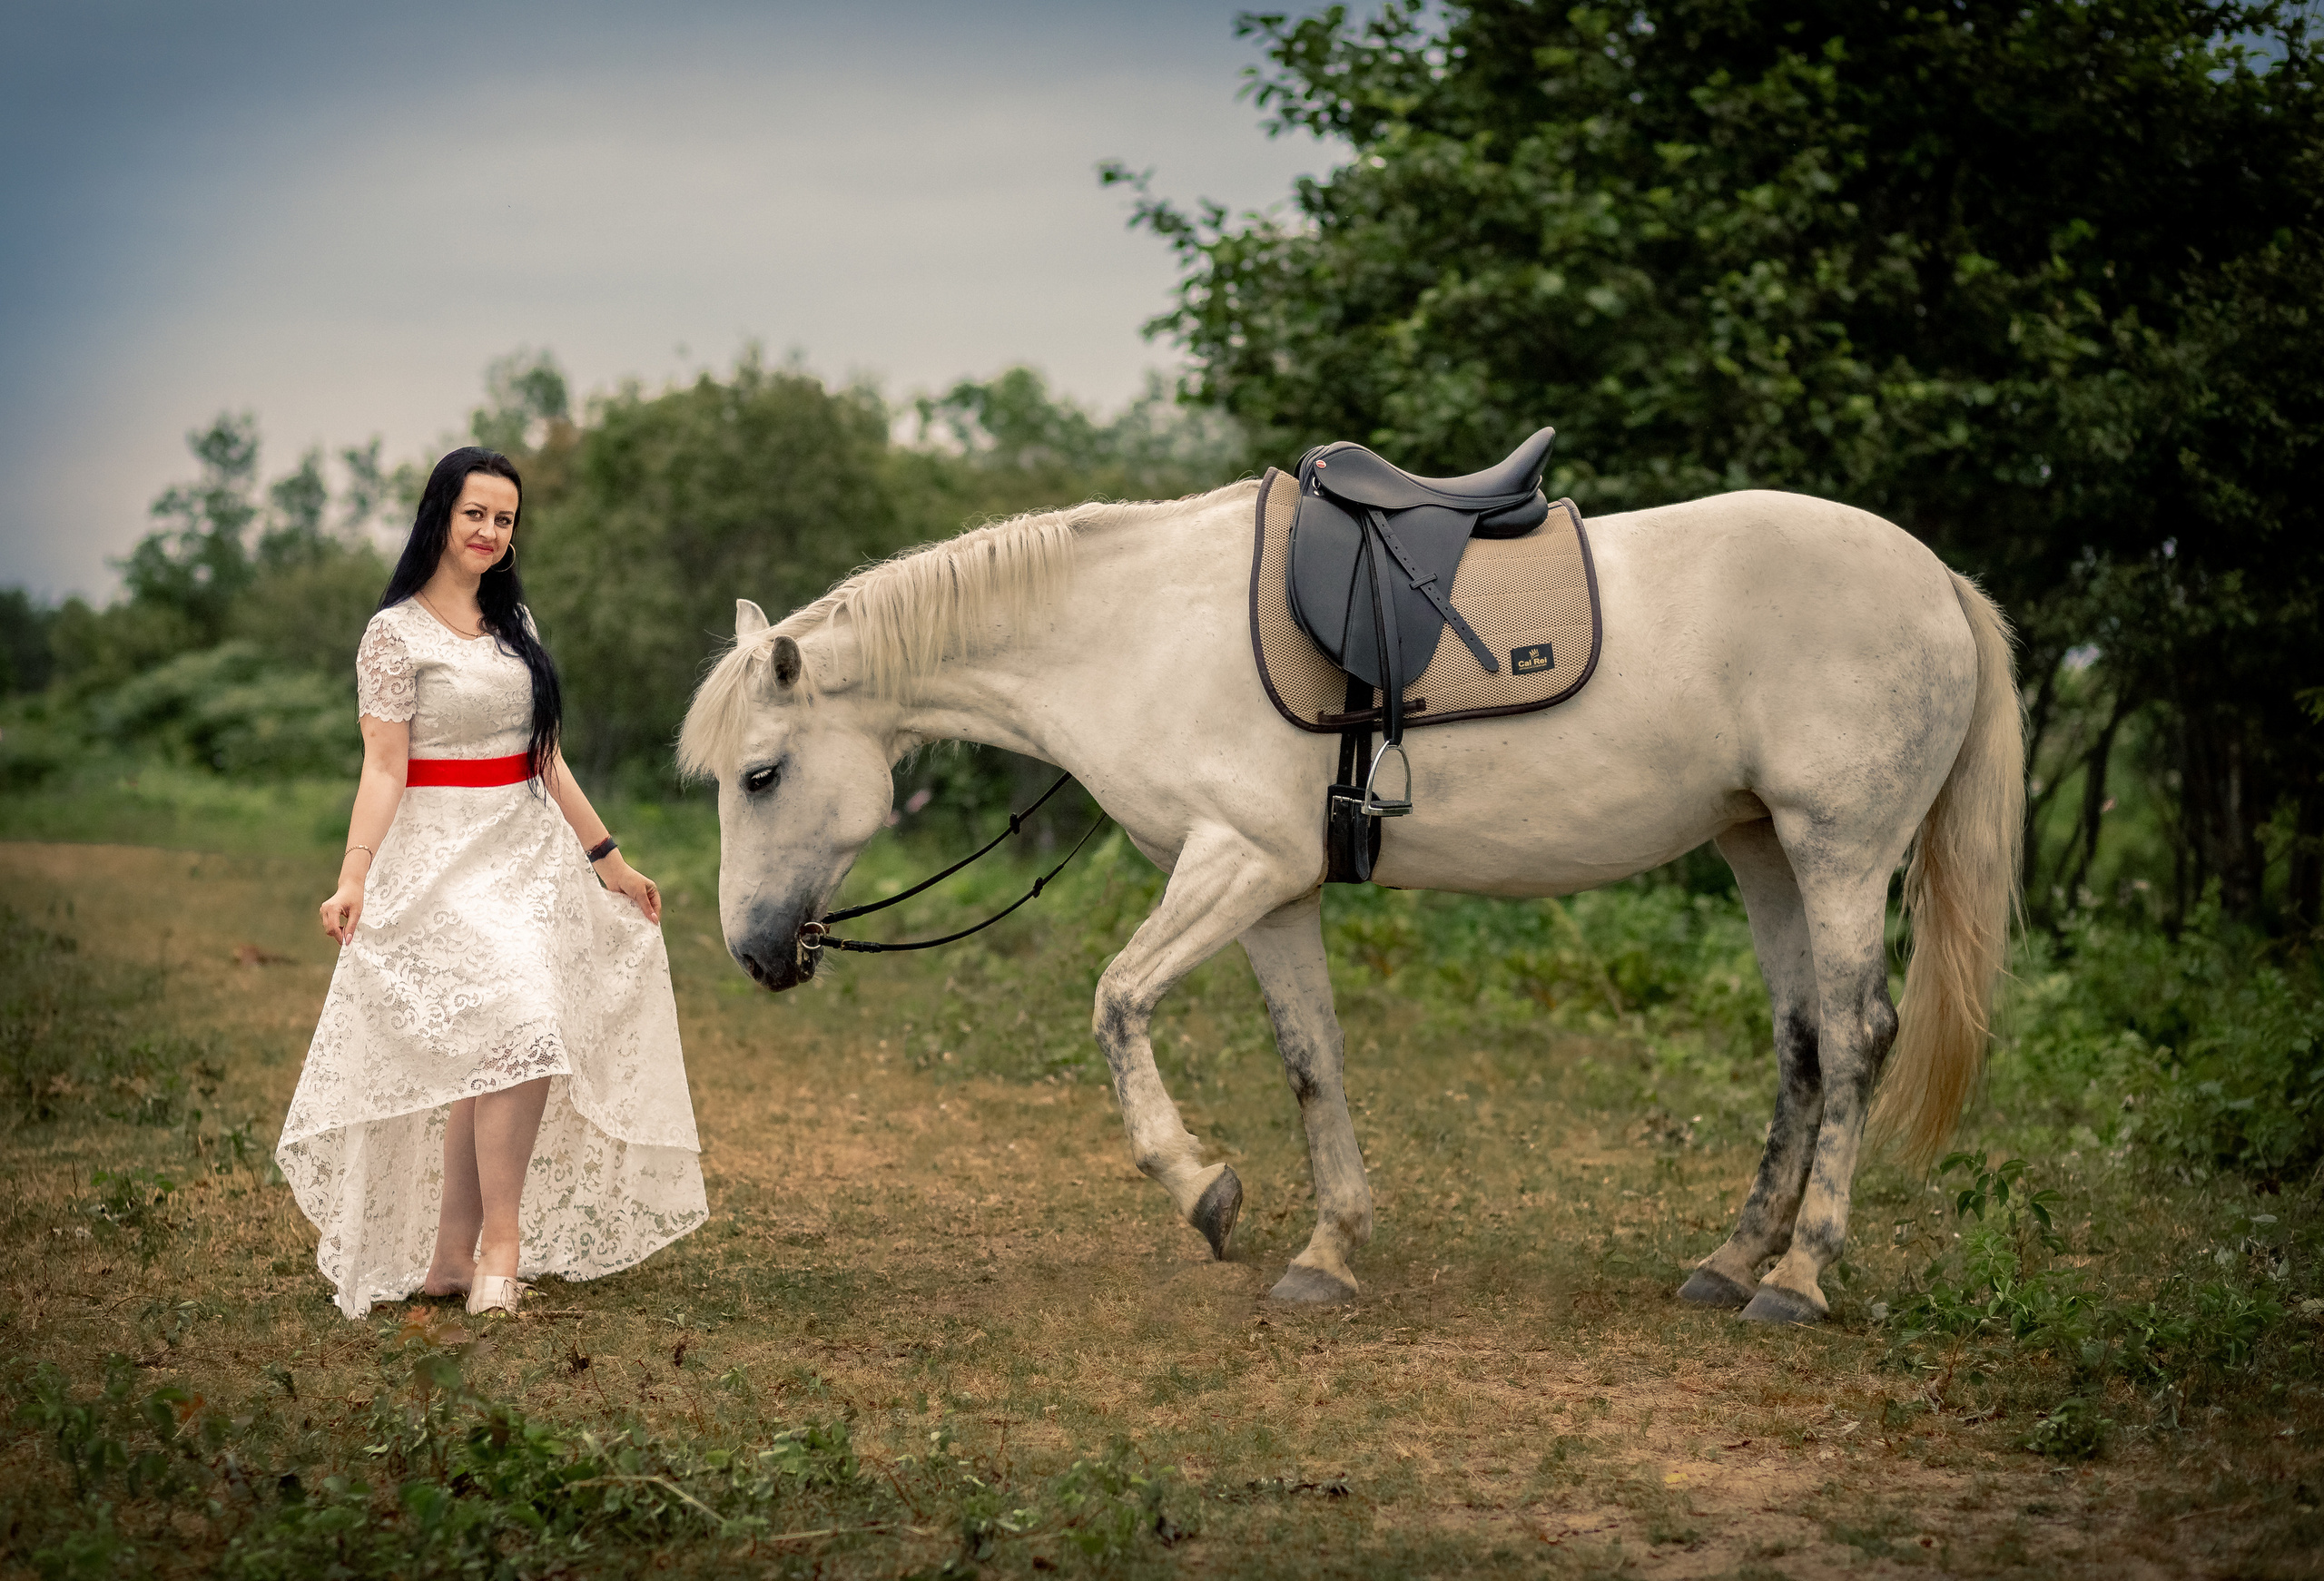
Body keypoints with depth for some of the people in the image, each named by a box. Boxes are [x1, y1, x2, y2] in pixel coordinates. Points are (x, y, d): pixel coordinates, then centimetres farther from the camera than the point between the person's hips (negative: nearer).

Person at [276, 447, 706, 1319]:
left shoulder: (514, 621, 14)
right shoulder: (397, 633, -5)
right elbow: (384, 768, -12)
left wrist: (608, 859, 18)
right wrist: (353, 880, -23)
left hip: (532, 849, 6)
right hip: (444, 857, -6)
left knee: (486, 1063, 4)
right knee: (516, 1035, -20)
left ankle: (449, 1255, 10)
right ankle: (502, 1249, -12)